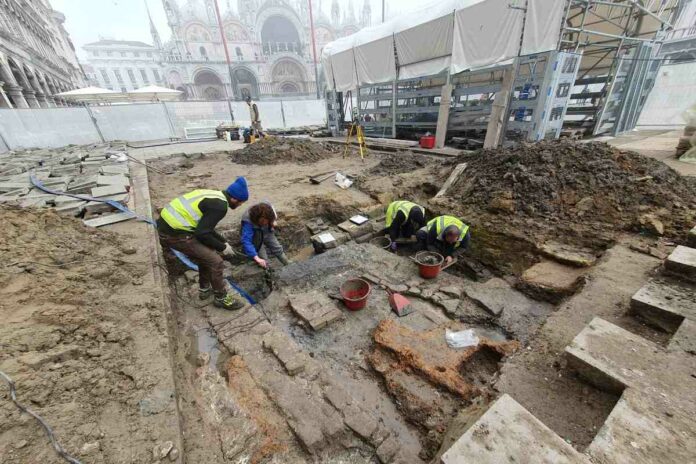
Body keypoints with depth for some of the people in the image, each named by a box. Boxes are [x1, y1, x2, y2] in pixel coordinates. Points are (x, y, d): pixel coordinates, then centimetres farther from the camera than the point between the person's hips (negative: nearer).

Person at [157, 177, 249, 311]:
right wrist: (222, 247, -5)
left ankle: (204, 289, 38)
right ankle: (222, 298, 16)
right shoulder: (220, 206, -17)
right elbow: (202, 234, -20)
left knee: (206, 253, 23)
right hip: (175, 233, -10)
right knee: (215, 261, -2)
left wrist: (224, 242, 22)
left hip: (166, 224, 10)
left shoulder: (215, 195, 13)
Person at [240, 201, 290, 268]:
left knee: (277, 249, 12)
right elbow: (246, 241, -50)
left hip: (267, 232, 4)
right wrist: (257, 258, -58)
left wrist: (273, 221, -19)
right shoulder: (248, 221, -43)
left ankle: (289, 265, 31)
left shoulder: (269, 207, -29)